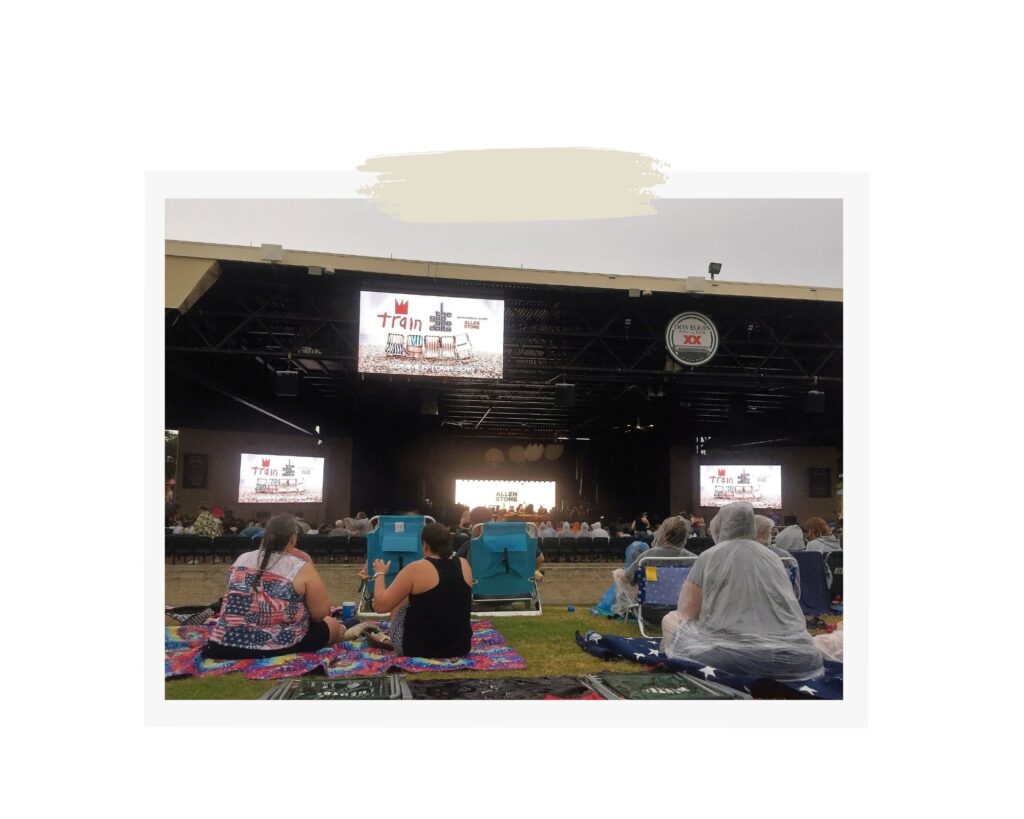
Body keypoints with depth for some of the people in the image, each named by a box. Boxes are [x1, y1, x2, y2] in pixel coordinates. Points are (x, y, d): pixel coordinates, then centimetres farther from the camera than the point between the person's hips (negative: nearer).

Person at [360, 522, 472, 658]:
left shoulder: (417, 569, -16)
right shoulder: (464, 565, -2)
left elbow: (380, 605, -13)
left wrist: (379, 574, 4)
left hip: (419, 648, -4)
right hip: (460, 647, 4)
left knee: (399, 602, 19)